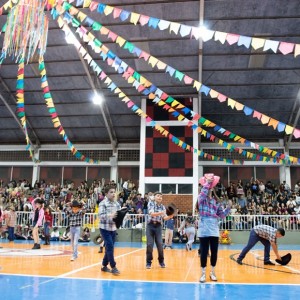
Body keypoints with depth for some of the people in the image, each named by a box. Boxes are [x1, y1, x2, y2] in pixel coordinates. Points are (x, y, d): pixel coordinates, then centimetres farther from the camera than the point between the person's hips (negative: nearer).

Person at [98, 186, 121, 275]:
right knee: (110, 247, -8)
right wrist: (110, 215, -32)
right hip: (105, 228, -6)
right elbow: (100, 216, -18)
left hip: (113, 228, 6)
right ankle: (113, 267, -1)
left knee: (109, 248, 11)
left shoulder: (117, 203, 6)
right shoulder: (103, 203, -10)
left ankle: (104, 266, 25)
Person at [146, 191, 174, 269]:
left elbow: (164, 218, -3)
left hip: (158, 226, 3)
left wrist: (170, 216, -26)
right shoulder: (150, 203, -3)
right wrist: (161, 213, -34)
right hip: (150, 226, -2)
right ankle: (148, 262, 9)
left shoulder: (163, 207, 7)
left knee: (160, 244, -2)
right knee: (149, 244, -5)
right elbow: (152, 214, -18)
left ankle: (161, 261, 17)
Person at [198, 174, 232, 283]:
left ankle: (212, 272, 26)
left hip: (214, 230, 4)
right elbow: (203, 192, -26)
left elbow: (222, 214, 8)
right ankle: (203, 273, 16)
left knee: (214, 252, 9)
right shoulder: (201, 199, -1)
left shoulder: (216, 201, 10)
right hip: (204, 230, -4)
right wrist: (207, 182, -25)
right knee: (204, 252, 2)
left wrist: (228, 207, -6)